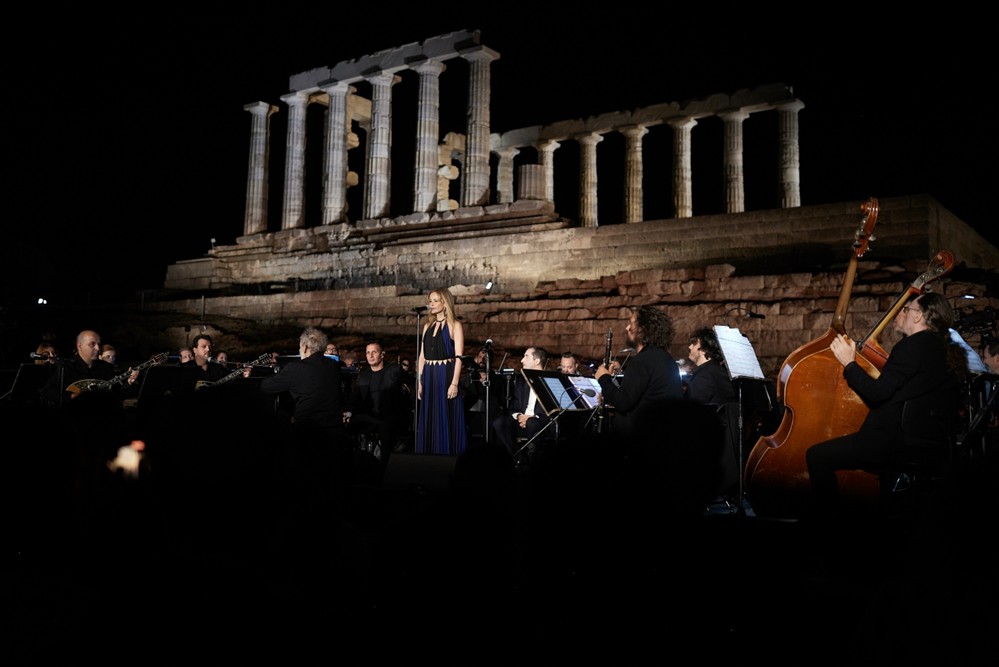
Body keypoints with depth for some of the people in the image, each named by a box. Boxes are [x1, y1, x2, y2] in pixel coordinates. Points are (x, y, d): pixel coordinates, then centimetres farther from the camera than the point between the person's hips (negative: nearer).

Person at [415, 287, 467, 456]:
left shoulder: (454, 325, -3)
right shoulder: (428, 326, 14)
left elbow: (458, 357, -10)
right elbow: (422, 356, 13)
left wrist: (454, 383, -18)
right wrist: (419, 382, 6)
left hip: (446, 376, -6)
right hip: (429, 377, 6)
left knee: (446, 420, -2)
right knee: (428, 421, 7)